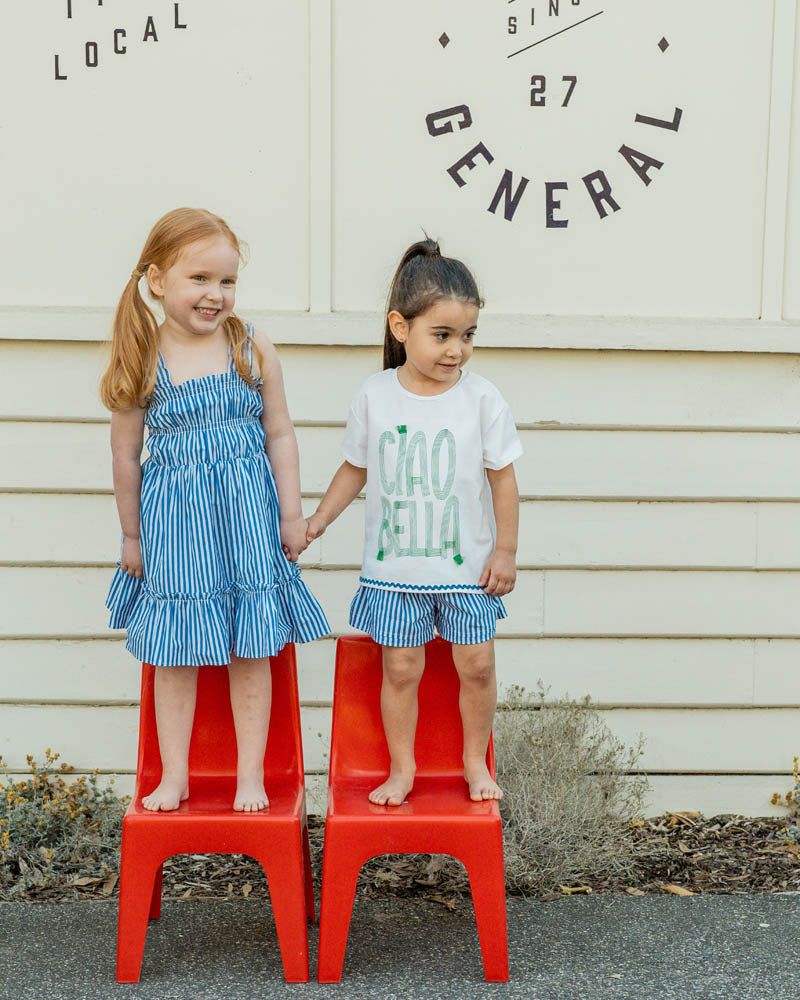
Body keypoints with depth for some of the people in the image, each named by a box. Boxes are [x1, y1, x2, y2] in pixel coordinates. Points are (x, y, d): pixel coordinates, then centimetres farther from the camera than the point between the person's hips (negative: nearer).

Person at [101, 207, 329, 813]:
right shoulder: (141, 362, -5)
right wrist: (132, 535, 7)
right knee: (175, 655, 9)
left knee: (250, 653, 6)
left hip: (246, 517, 0)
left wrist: (292, 514, 2)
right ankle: (174, 775, 23)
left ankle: (251, 774, 19)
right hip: (172, 521, 0)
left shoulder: (255, 351, -4)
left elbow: (280, 435, 3)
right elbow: (127, 455, 2)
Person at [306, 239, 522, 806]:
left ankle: (475, 762, 28)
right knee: (401, 668, 6)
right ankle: (402, 768, 24)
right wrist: (319, 520, 5)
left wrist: (506, 550, -2)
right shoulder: (375, 396, -4)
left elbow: (503, 477, -2)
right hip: (393, 564, 1)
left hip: (467, 564, 0)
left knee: (477, 664, 6)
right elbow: (356, 469, 9)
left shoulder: (482, 398, -8)